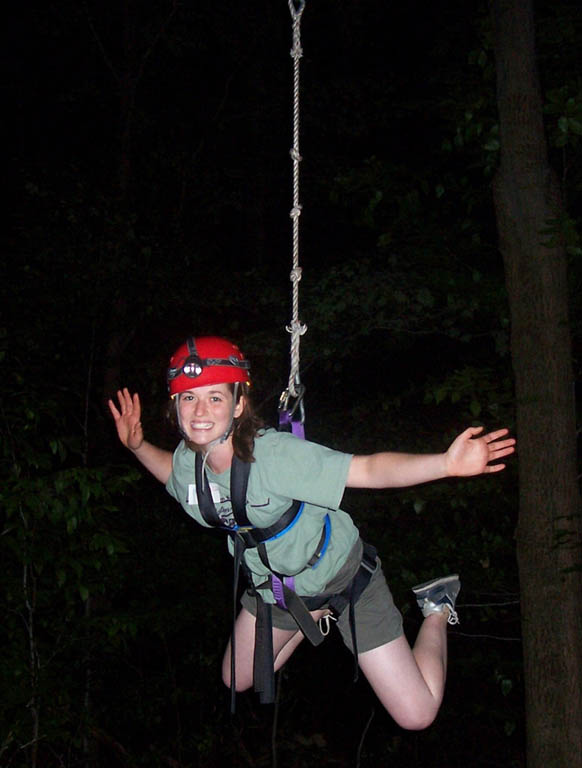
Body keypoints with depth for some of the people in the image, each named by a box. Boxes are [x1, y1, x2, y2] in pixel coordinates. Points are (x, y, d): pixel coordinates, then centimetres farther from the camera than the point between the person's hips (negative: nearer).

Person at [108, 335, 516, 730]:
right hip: (274, 586, 6)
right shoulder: (187, 460, -16)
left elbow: (368, 469, -39)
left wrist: (446, 463, -53)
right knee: (238, 682, 27)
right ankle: (317, 618, 43)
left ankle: (436, 609, 20)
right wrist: (137, 445, -6)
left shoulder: (276, 454, -35)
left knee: (417, 716, -6)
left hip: (344, 576, -6)